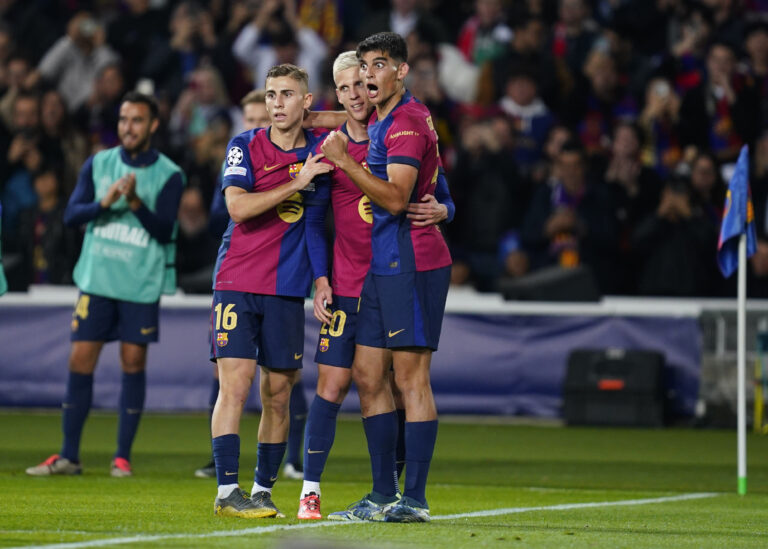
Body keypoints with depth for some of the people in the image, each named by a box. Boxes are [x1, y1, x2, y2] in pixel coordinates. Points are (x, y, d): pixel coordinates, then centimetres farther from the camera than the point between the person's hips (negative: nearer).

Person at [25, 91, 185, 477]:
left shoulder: (169, 175, -2)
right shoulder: (98, 164, 6)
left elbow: (164, 230, -11)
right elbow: (71, 214, 0)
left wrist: (135, 202, -25)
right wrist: (103, 202, -19)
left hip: (142, 286, -2)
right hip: (97, 281, 2)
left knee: (133, 363, -1)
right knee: (80, 361, 0)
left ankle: (123, 456, 8)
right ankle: (68, 456, 6)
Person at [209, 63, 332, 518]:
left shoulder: (320, 153, 7)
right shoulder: (245, 147, 0)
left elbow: (315, 224, 13)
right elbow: (238, 207, -14)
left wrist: (321, 281, 4)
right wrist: (295, 183, -17)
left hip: (288, 290, 3)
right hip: (237, 284, -3)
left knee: (278, 395, 4)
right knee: (235, 384, -12)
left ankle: (263, 489, 15)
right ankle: (228, 492, -11)